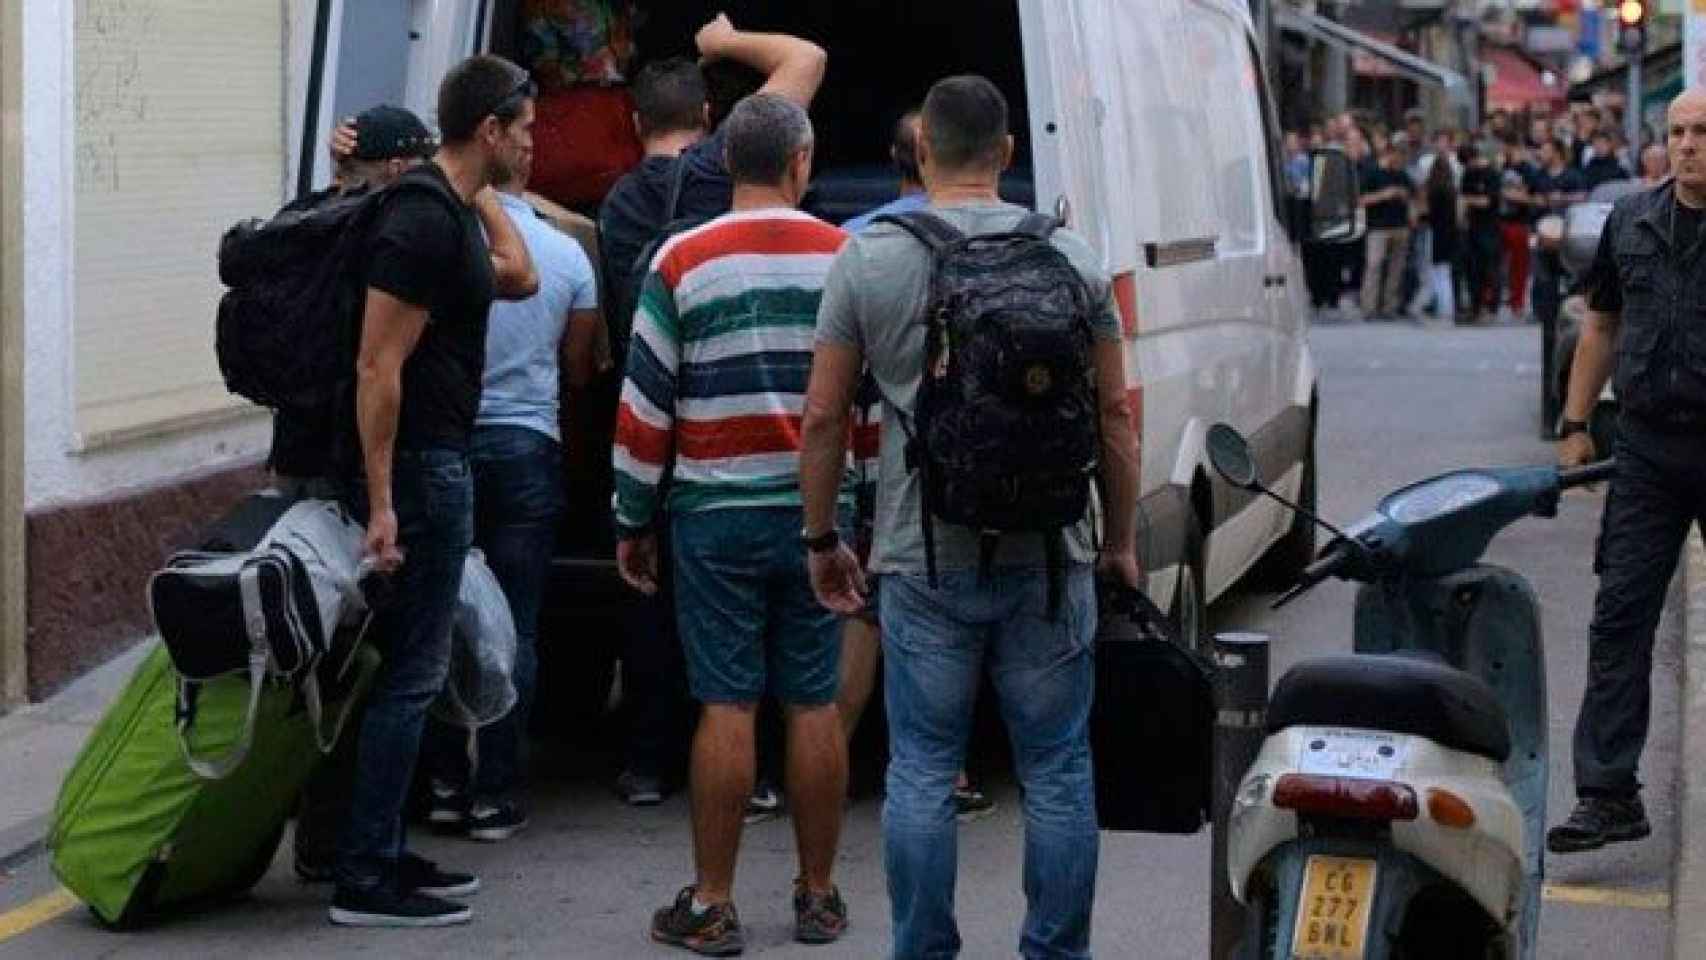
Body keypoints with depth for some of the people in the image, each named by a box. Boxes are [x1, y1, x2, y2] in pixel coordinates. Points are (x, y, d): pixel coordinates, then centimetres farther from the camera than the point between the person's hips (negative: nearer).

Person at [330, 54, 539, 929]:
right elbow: (377, 367, -23)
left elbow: (518, 277, 29)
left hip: (436, 461, 11)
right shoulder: (423, 222, -19)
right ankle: (363, 878, -2)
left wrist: (482, 194, 18)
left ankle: (378, 852, 23)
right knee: (413, 672, -7)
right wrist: (379, 503, -24)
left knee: (408, 666, 15)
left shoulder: (451, 208, 12)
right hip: (416, 466, -11)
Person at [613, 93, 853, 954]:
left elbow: (645, 404, -1)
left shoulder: (682, 262, -2)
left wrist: (633, 520, 7)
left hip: (718, 516, -1)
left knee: (727, 705, 0)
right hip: (819, 517, 1)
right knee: (814, 704, 7)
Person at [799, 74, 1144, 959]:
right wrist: (1122, 540, 14)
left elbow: (824, 417, 0)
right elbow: (1114, 412, 5)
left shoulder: (868, 260, -2)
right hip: (1049, 556, 1)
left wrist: (821, 539, 12)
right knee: (1056, 772, 8)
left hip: (924, 562, -1)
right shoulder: (1072, 257, 2)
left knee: (922, 775, 6)